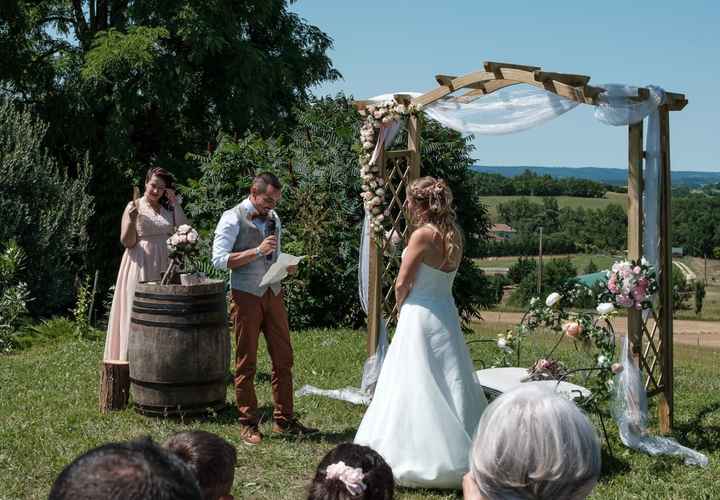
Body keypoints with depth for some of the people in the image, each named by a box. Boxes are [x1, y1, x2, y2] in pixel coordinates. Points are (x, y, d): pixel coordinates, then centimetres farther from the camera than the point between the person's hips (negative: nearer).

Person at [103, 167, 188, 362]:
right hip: (141, 266, -4)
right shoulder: (134, 206, -2)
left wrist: (176, 205, -5)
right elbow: (127, 242, -6)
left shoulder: (169, 209, 10)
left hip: (165, 267, 4)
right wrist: (132, 219, -22)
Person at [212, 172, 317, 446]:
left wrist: (286, 266, 3)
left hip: (273, 293, 6)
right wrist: (257, 251, -21)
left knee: (283, 359, 6)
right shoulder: (233, 218, -7)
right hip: (246, 296, -6)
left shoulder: (274, 219, 14)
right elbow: (219, 259, -16)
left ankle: (284, 420, 15)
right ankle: (248, 424, 11)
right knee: (246, 363, 2)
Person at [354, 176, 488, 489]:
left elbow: (402, 283, -12)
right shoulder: (454, 235, 5)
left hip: (420, 316, -8)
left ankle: (414, 458, 5)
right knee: (449, 384, 14)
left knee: (417, 386, 0)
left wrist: (401, 307, 7)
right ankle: (460, 455, 20)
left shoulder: (422, 235, -17)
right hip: (447, 314, 8)